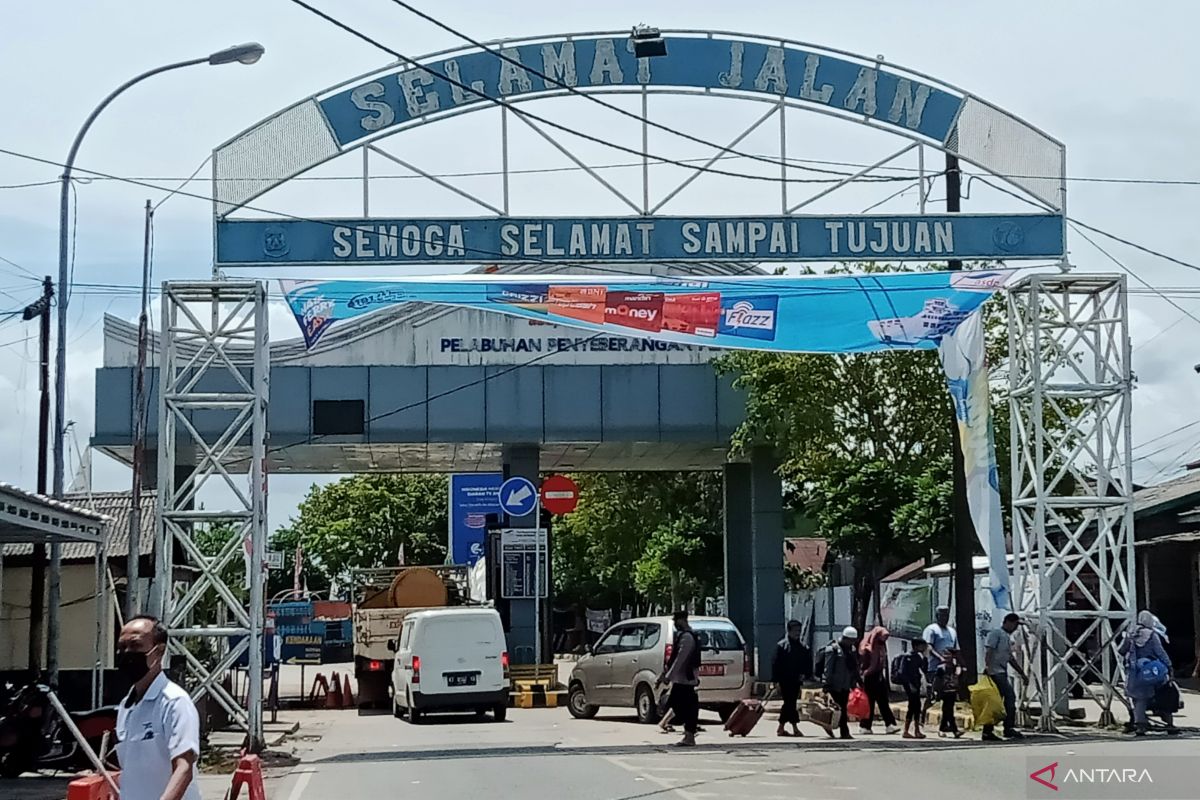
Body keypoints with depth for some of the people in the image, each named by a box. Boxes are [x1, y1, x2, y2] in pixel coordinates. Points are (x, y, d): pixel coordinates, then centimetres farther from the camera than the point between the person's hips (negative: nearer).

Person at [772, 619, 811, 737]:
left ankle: (781, 728, 18)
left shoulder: (802, 647, 11)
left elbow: (806, 662, 18)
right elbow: (775, 664, -8)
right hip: (785, 681, -6)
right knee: (790, 704, -8)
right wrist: (776, 681, -13)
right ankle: (795, 728, -9)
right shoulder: (782, 645, -6)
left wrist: (804, 673, -2)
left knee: (788, 704, 10)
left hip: (796, 680, 6)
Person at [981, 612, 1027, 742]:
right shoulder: (996, 633, -5)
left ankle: (988, 732, 6)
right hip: (995, 672, -10)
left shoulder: (1008, 637, 23)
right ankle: (1009, 729, -12)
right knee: (1010, 697, -13)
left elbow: (1010, 658, 30)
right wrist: (987, 666, -26)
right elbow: (989, 650, -16)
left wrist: (1021, 673, 30)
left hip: (1002, 673, 10)